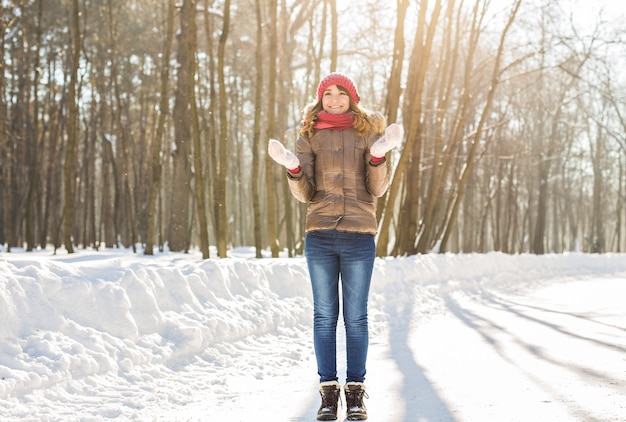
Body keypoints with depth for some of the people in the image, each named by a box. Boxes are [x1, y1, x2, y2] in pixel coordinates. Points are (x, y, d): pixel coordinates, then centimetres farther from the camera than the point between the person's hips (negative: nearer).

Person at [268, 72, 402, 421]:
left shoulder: (369, 132, 6)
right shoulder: (310, 136, 8)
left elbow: (378, 189, -2)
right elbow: (304, 194, 1)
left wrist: (378, 155, -19)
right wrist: (292, 168, -18)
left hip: (360, 237, -1)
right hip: (320, 236, 1)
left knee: (356, 316, 2)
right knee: (325, 315, 3)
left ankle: (356, 391, 8)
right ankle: (329, 391, 8)